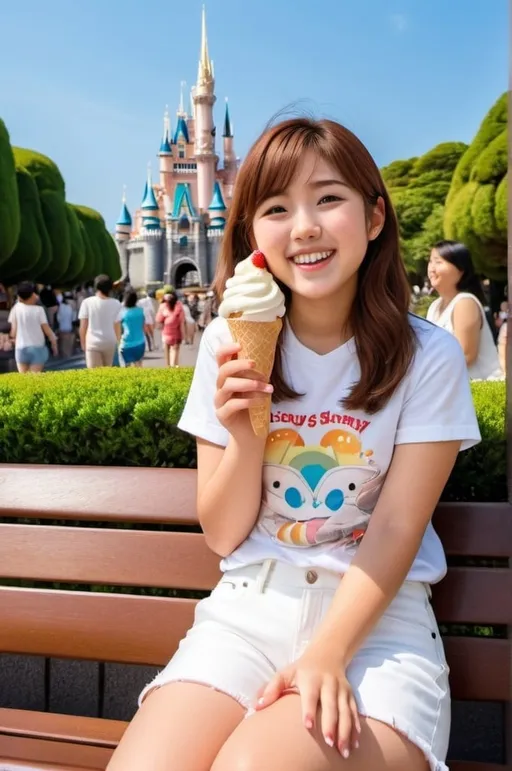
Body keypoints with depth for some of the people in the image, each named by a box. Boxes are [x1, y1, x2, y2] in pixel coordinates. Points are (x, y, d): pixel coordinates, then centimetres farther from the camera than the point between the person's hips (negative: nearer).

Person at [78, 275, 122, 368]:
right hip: (110, 342, 1)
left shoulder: (87, 302, -6)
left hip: (93, 343, -1)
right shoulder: (116, 304, -5)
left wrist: (83, 343, 10)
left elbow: (83, 326, -3)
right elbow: (117, 326, -2)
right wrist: (118, 343, 11)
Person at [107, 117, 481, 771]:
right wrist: (244, 434, -16)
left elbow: (396, 529, -7)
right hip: (248, 607, 3)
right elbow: (222, 535, 3)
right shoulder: (229, 345, 2)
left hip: (376, 617, -2)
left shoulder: (428, 357, -5)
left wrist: (324, 656, -20)